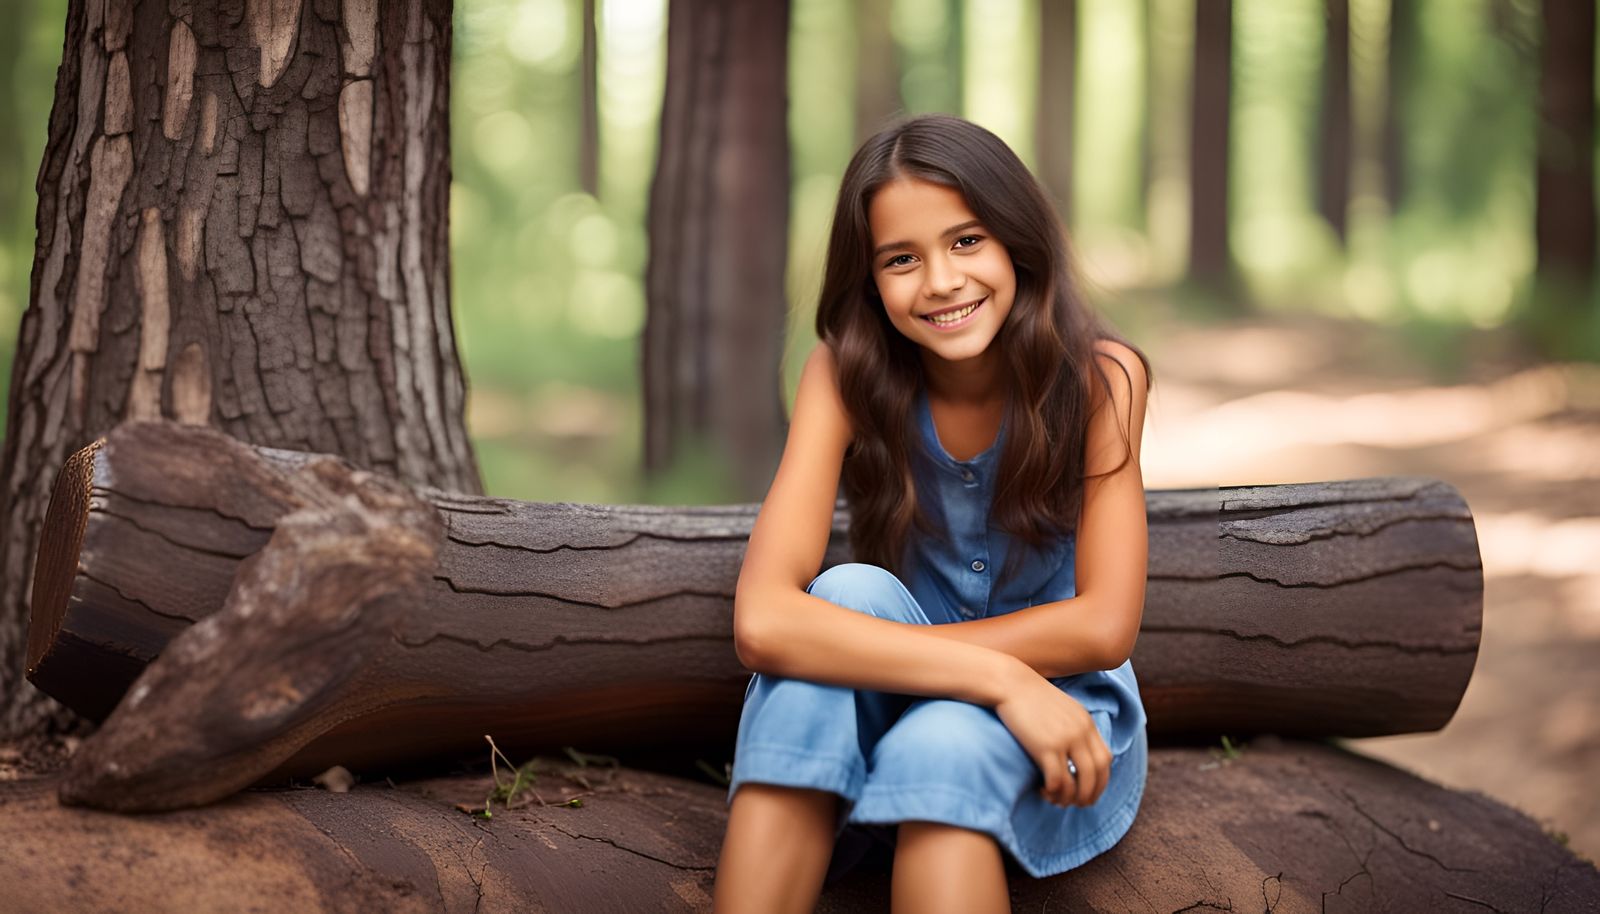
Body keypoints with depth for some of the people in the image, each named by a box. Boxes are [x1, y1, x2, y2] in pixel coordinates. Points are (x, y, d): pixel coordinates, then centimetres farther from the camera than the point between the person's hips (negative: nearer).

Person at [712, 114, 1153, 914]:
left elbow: (1104, 626, -19)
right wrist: (999, 678, -34)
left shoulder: (1100, 377, -15)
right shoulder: (845, 377, -14)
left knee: (943, 745, -36)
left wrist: (891, 652, -21)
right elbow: (762, 620, -28)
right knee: (853, 593, -30)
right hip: (889, 713, 2)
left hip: (1060, 722, -2)